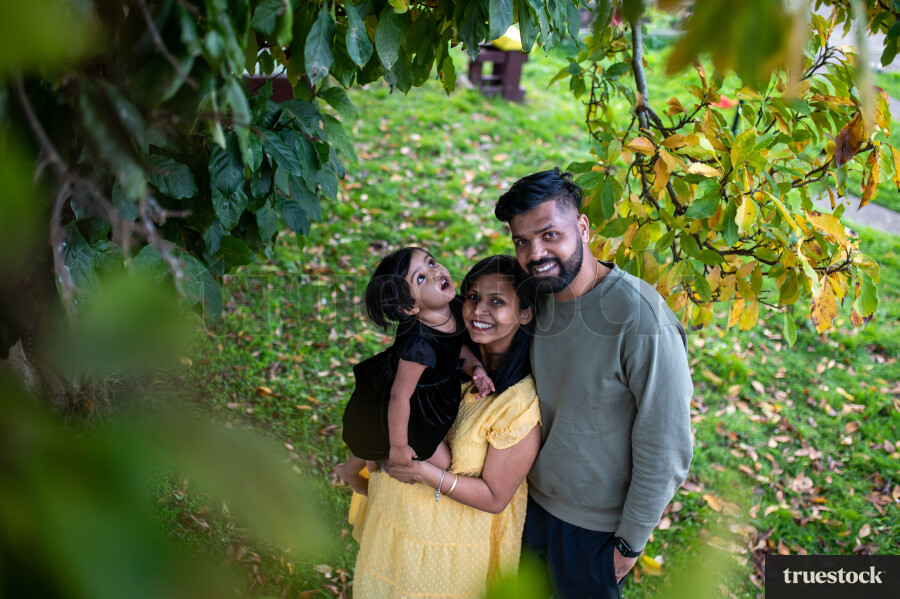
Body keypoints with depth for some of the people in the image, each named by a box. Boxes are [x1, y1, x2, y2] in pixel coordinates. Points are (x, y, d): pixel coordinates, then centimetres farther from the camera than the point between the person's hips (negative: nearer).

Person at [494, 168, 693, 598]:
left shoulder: (642, 321, -29)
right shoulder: (538, 297, -8)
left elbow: (665, 450, -23)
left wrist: (630, 542, -14)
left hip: (594, 526, -6)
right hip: (532, 498, 6)